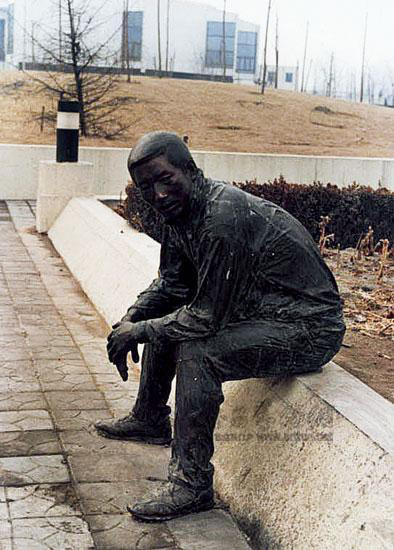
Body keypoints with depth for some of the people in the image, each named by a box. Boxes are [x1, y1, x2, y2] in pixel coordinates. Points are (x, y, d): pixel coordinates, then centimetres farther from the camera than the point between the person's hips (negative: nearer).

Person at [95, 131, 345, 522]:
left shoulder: (222, 219, -29)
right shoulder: (179, 211, 1)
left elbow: (207, 318, -27)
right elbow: (171, 285, 14)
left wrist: (138, 331, -14)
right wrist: (130, 319, -3)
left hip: (308, 329, -10)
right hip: (258, 310, 10)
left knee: (196, 351, -28)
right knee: (163, 318, 16)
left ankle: (192, 484, -15)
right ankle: (149, 420, 34)